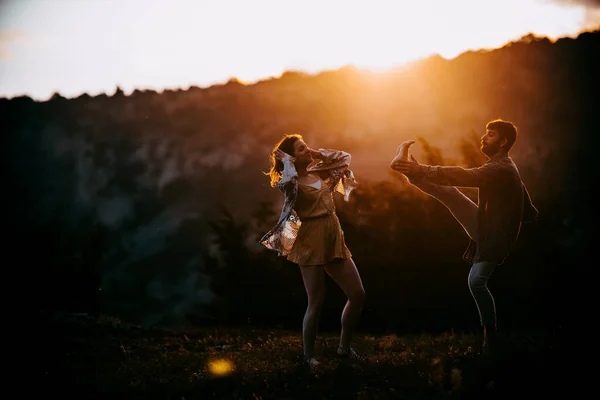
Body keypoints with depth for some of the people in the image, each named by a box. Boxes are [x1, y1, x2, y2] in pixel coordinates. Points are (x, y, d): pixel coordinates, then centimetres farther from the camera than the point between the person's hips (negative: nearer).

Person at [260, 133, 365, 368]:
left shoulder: (318, 173, 12)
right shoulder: (290, 183, -7)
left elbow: (344, 158, 22)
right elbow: (287, 181, -31)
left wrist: (318, 154, 12)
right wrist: (287, 162, -15)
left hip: (334, 240, 7)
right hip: (311, 243, -7)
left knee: (358, 294, 4)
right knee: (316, 302, -6)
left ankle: (344, 347, 19)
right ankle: (308, 356, 9)